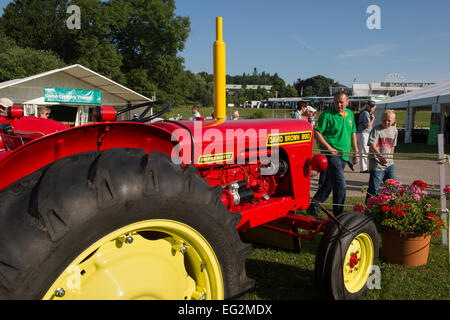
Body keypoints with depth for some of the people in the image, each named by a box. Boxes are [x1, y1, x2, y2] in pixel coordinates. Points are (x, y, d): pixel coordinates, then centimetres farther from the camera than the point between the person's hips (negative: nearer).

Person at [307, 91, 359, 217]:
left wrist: (356, 151, 18)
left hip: (343, 155, 7)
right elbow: (317, 132, -12)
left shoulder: (350, 114, 14)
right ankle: (338, 214, 0)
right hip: (331, 154, -7)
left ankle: (313, 206, 29)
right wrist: (329, 148, -17)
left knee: (328, 184, 13)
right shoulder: (327, 115, -9)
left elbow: (353, 133, 22)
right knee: (340, 184, -11)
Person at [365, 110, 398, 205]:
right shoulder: (376, 129, -9)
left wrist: (391, 156, 19)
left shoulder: (394, 130, 10)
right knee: (373, 187, -1)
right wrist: (380, 155, -29)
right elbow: (372, 145, -19)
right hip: (376, 163, -6)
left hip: (389, 163, 6)